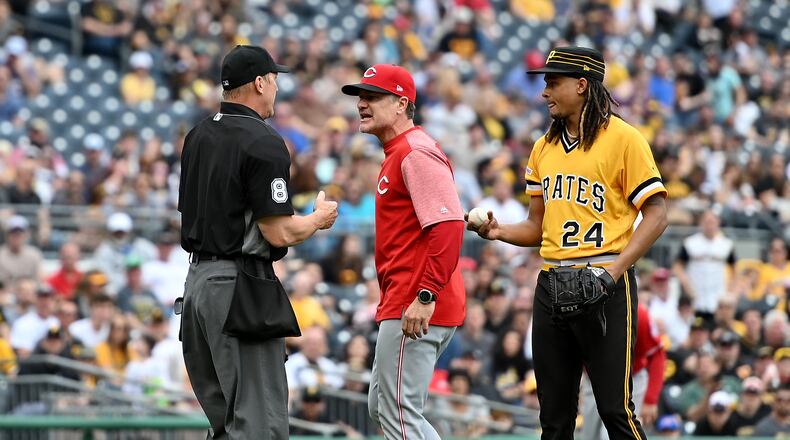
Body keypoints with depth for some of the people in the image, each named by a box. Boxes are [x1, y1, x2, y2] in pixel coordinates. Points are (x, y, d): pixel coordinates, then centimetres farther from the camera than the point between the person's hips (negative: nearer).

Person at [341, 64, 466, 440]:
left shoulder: (416, 152, -14)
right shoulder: (395, 154, 21)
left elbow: (448, 225, -25)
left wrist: (426, 296, -29)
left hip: (415, 312, -11)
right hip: (399, 306, 11)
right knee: (381, 407, 17)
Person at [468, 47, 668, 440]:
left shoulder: (623, 138, -5)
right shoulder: (544, 146, 16)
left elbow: (655, 215, -8)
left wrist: (613, 271, -18)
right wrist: (497, 231, 0)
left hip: (604, 287, -7)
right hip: (551, 285, 7)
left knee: (615, 408, -8)